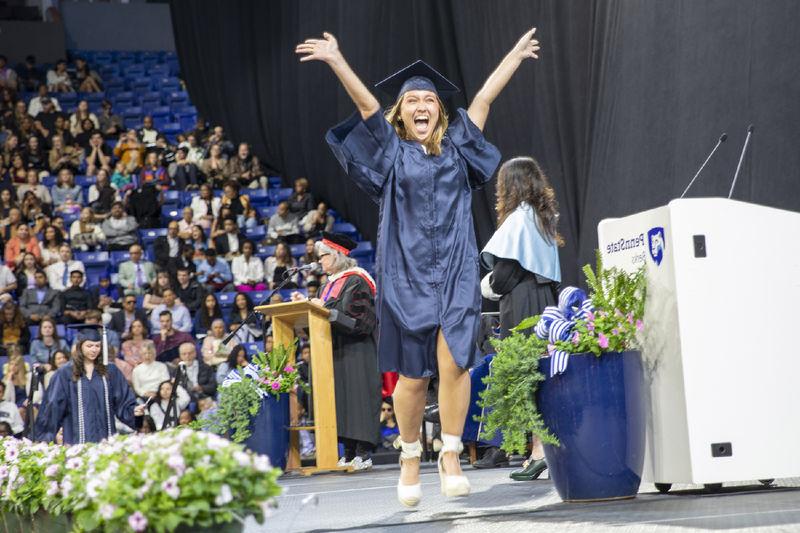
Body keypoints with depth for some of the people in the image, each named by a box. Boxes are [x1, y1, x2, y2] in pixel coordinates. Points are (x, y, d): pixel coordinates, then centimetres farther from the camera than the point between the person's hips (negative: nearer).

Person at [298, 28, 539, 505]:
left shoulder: (456, 147, 13)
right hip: (407, 274, -1)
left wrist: (516, 55, 14)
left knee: (453, 360, -13)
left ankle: (451, 455, -3)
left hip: (456, 272, 1)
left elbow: (484, 97, 14)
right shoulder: (391, 151, 7)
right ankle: (411, 458, 16)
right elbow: (367, 105, -5)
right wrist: (337, 61, -16)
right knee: (414, 375, 0)